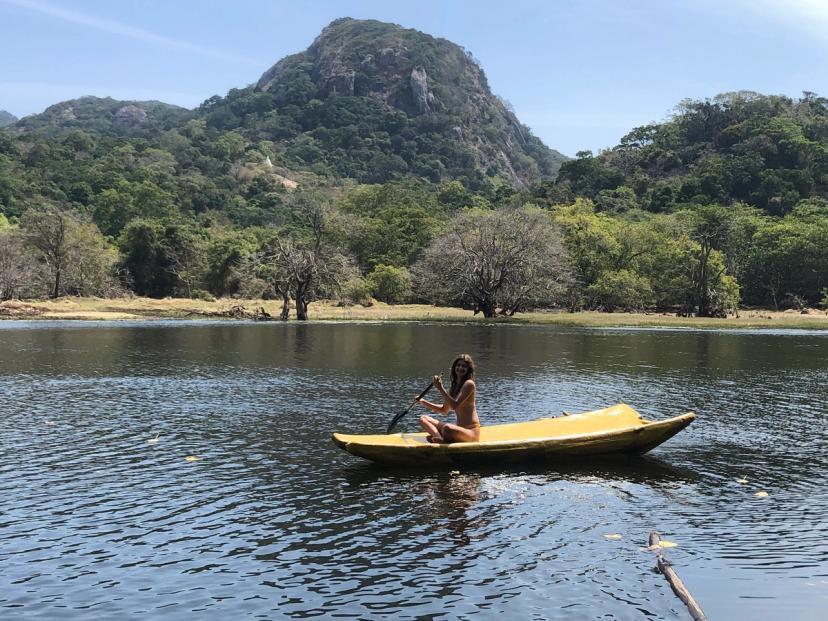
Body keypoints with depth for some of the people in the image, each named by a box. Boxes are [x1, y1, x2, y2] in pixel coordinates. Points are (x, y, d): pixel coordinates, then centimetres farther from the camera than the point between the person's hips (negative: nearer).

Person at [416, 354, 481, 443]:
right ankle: (441, 439, -24)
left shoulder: (469, 384, -10)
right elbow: (444, 410, 20)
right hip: (460, 429, 9)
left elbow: (454, 406, -20)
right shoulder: (454, 386, 15)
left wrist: (441, 388, -21)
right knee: (423, 419, 4)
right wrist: (424, 403, 13)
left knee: (447, 428, -42)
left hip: (471, 431, -9)